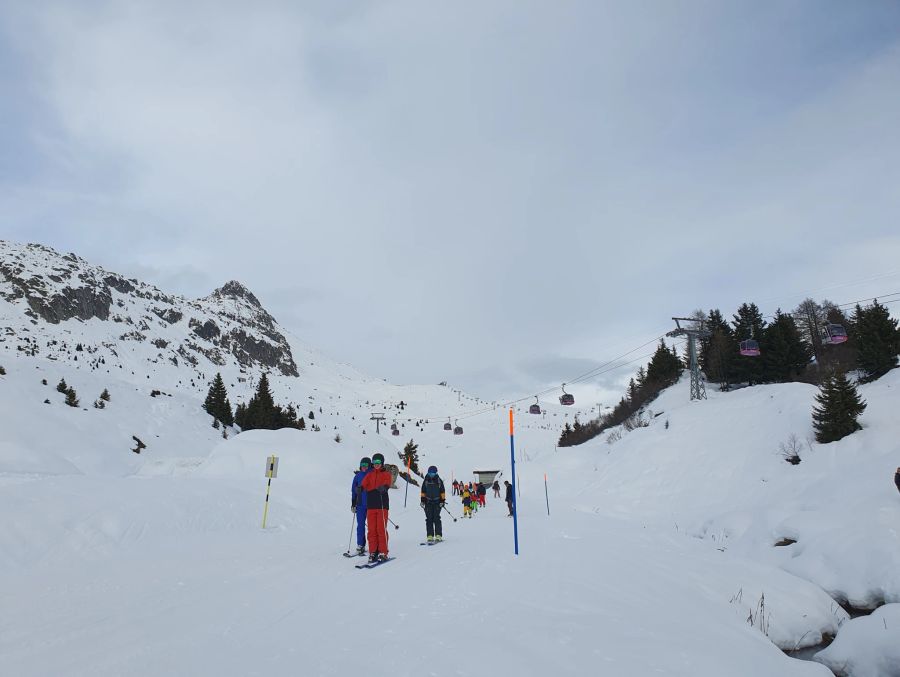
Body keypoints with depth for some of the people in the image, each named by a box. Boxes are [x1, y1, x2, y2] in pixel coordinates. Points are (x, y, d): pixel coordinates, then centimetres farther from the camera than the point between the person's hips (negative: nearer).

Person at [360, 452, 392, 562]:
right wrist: (360, 487, -25)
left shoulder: (386, 473, 7)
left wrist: (384, 487, -36)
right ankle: (373, 553, 9)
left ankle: (383, 553, 2)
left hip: (382, 504, -3)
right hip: (371, 505, 3)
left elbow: (387, 483, -13)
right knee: (371, 529, 2)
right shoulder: (370, 474, 16)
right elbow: (364, 483, -1)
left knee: (381, 529, -5)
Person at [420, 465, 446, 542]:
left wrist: (442, 501, -1)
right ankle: (429, 536, 0)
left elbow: (442, 492, 5)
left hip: (437, 502, -2)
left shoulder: (439, 481, 2)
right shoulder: (426, 481, 6)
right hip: (428, 502, 2)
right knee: (429, 519, -1)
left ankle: (438, 535, -2)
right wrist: (422, 500, 4)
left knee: (436, 518, -7)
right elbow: (423, 492, 11)